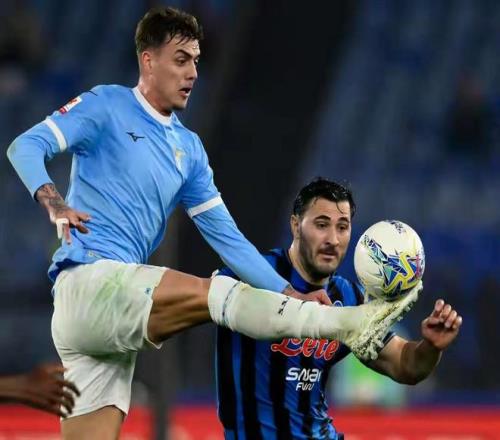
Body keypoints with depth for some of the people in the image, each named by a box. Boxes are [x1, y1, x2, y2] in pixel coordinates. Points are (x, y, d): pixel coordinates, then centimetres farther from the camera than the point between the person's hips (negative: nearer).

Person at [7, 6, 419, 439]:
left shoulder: (189, 149, 20)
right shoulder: (106, 106, 2)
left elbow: (225, 235, 15)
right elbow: (26, 147, -7)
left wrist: (290, 294, 4)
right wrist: (54, 204, -27)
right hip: (89, 279, -7)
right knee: (216, 293, -23)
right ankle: (350, 324, -34)